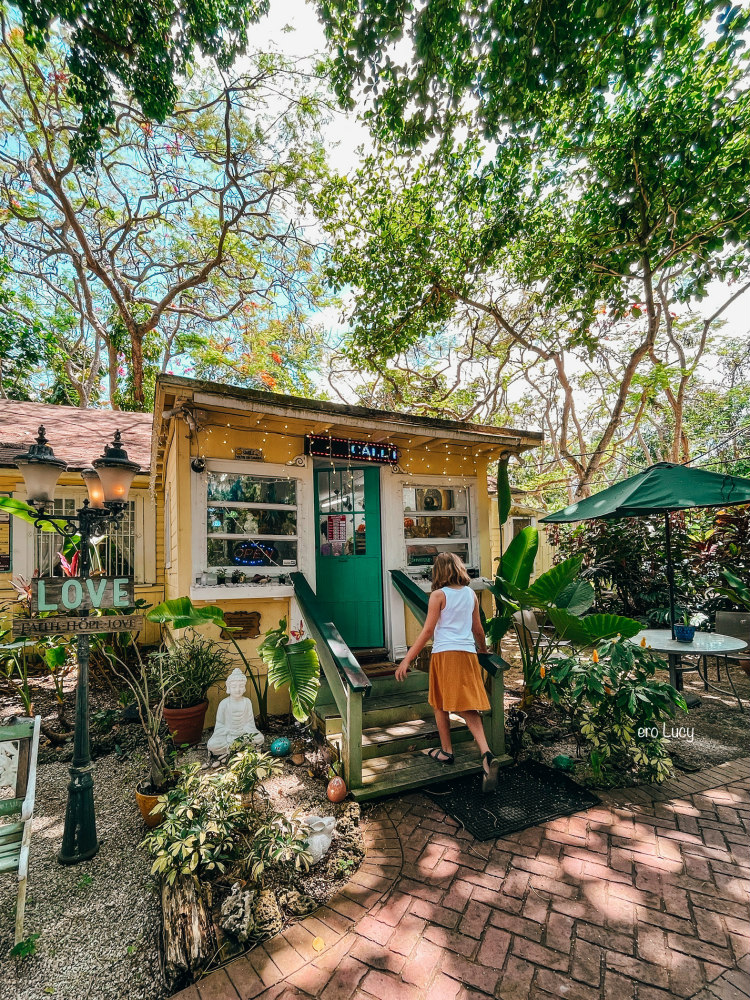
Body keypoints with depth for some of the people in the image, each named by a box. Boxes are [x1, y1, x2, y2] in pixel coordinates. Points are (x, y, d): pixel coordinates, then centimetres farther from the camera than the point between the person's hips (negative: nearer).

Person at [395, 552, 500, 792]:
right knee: (469, 708, 5)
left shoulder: (439, 595, -6)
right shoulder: (471, 594, 9)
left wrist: (407, 660, -8)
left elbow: (427, 631, -10)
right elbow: (478, 629, 14)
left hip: (444, 653, -4)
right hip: (467, 654, 5)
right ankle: (486, 754, -12)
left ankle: (446, 751, 25)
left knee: (441, 705, 15)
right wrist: (484, 652, 32)